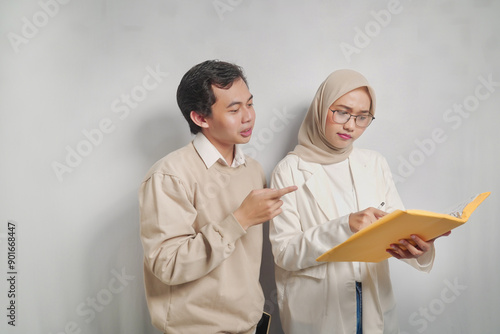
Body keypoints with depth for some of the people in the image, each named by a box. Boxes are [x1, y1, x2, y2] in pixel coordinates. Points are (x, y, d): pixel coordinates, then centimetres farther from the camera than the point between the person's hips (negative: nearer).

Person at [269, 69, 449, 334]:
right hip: (315, 311, -3)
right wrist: (345, 227, -27)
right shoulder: (290, 170, -10)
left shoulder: (375, 164, 3)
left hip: (375, 306, 4)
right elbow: (283, 252, -15)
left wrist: (418, 247, -25)